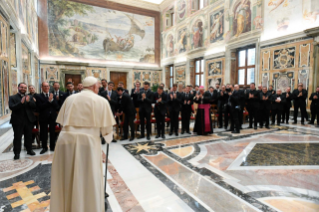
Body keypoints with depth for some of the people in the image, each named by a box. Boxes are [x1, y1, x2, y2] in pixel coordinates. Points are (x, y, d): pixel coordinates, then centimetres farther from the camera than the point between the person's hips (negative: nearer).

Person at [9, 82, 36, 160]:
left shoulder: (30, 97, 10)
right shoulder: (12, 97, 2)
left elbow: (34, 106, -1)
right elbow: (12, 107, -13)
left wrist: (28, 101, -19)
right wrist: (21, 102, -27)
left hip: (29, 120, 3)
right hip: (18, 121, -3)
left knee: (29, 136, 12)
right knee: (17, 137, 2)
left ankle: (29, 150, 25)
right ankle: (17, 153, 10)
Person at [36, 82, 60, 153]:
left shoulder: (53, 96, 8)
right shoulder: (39, 96, 0)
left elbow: (57, 107, -2)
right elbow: (40, 107, -12)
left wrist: (52, 100, -16)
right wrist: (48, 101, -19)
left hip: (52, 117, 2)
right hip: (44, 117, -2)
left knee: (53, 133, 9)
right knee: (44, 133, 7)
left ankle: (52, 147, 22)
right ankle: (44, 147, 22)